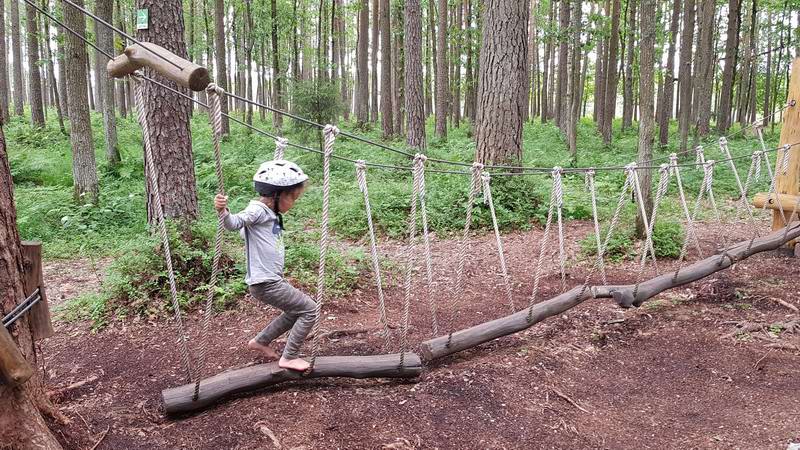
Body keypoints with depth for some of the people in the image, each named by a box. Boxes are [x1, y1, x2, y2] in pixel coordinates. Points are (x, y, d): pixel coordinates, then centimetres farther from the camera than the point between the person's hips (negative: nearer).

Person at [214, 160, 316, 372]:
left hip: (272, 279, 10)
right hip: (265, 283, -10)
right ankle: (289, 357, 4)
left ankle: (260, 342, 32)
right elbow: (234, 223, -30)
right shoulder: (257, 210, -13)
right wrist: (223, 211, -48)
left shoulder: (272, 214, 15)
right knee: (309, 309, -5)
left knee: (296, 311, 23)